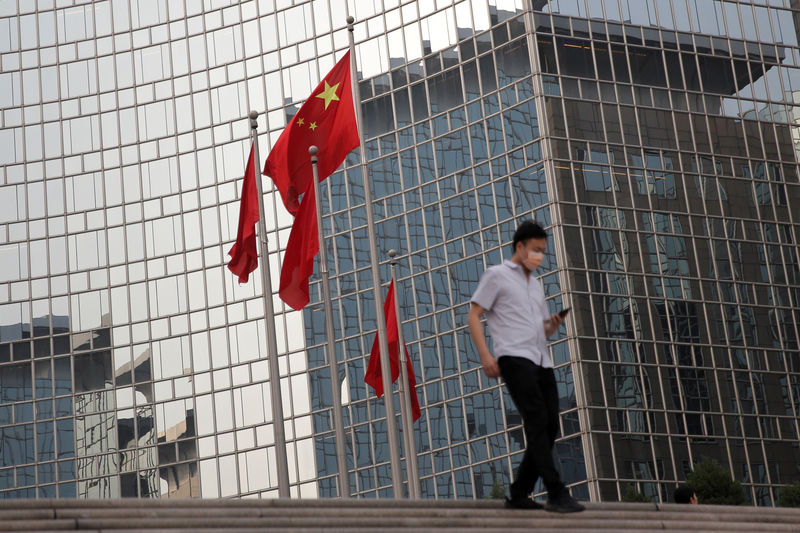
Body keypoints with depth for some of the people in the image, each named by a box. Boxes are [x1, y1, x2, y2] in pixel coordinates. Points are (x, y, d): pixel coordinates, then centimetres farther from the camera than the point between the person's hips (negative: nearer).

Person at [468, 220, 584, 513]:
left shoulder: (535, 284, 27)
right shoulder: (496, 275, 6)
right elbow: (473, 316, 0)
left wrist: (554, 324, 5)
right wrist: (485, 355, -13)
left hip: (541, 361, 7)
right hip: (514, 357, -7)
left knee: (549, 427, 1)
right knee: (537, 421, -17)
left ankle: (519, 494, 9)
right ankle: (556, 494, -21)